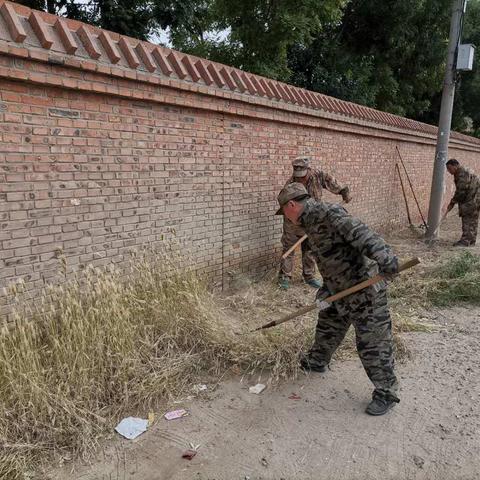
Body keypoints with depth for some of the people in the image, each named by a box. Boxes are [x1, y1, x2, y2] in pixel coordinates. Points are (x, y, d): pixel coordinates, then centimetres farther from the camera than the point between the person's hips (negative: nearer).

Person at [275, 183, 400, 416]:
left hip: (365, 290, -10)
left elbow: (359, 233, -35)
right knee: (327, 328, 26)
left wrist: (383, 257, -48)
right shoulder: (312, 222, 10)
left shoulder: (327, 213, -20)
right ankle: (317, 362, 49)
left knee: (372, 343, 2)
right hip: (340, 290, 10)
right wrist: (326, 288, 10)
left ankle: (386, 393, 19)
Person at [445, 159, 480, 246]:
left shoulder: (463, 174, -19)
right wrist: (453, 202, 10)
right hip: (471, 199, 11)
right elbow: (459, 191, 17)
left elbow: (461, 191, -22)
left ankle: (465, 240, -9)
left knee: (468, 219, -10)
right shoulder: (459, 174, 14)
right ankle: (471, 240, 19)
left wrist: (452, 202, -15)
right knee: (472, 219, 13)